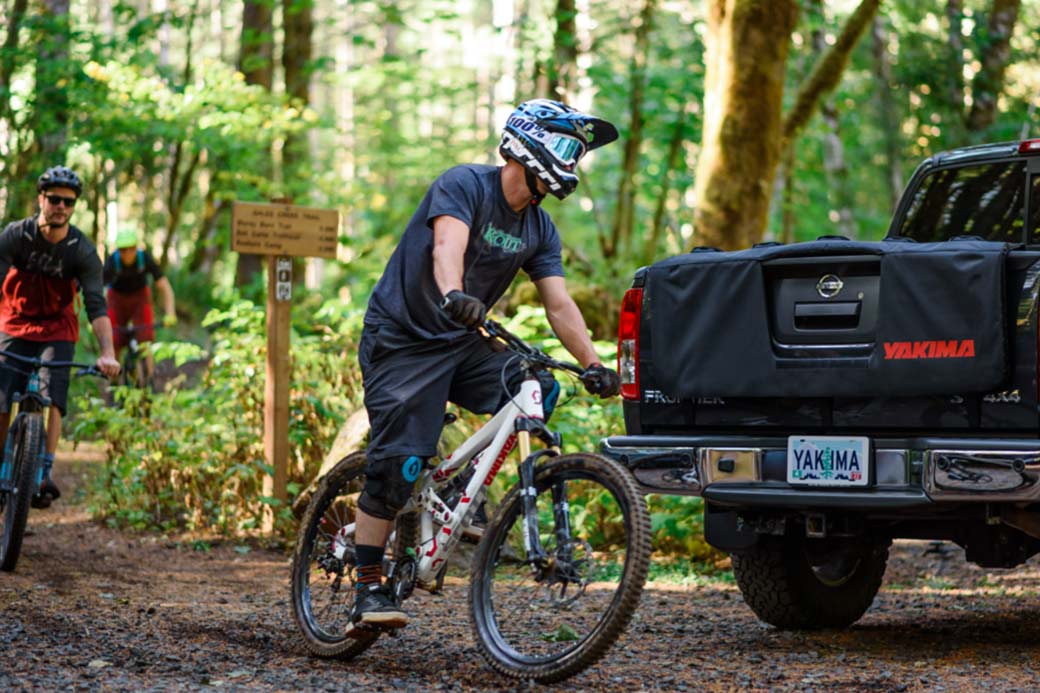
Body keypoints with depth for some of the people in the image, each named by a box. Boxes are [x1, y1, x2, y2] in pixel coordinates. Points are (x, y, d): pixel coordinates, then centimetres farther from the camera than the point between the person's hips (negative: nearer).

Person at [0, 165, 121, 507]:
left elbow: (96, 304, -23)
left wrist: (108, 353, -38)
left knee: (51, 399, -19)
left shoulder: (83, 251, -18)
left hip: (57, 329, 0)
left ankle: (45, 474, -17)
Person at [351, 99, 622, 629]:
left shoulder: (539, 230, 4)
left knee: (538, 391, -17)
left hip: (459, 344, 6)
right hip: (401, 341, -6)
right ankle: (368, 591, -1)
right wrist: (454, 295, -54)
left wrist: (592, 363, -17)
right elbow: (448, 246, -34)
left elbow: (558, 303, -2)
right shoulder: (464, 185, -16)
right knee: (397, 465, -12)